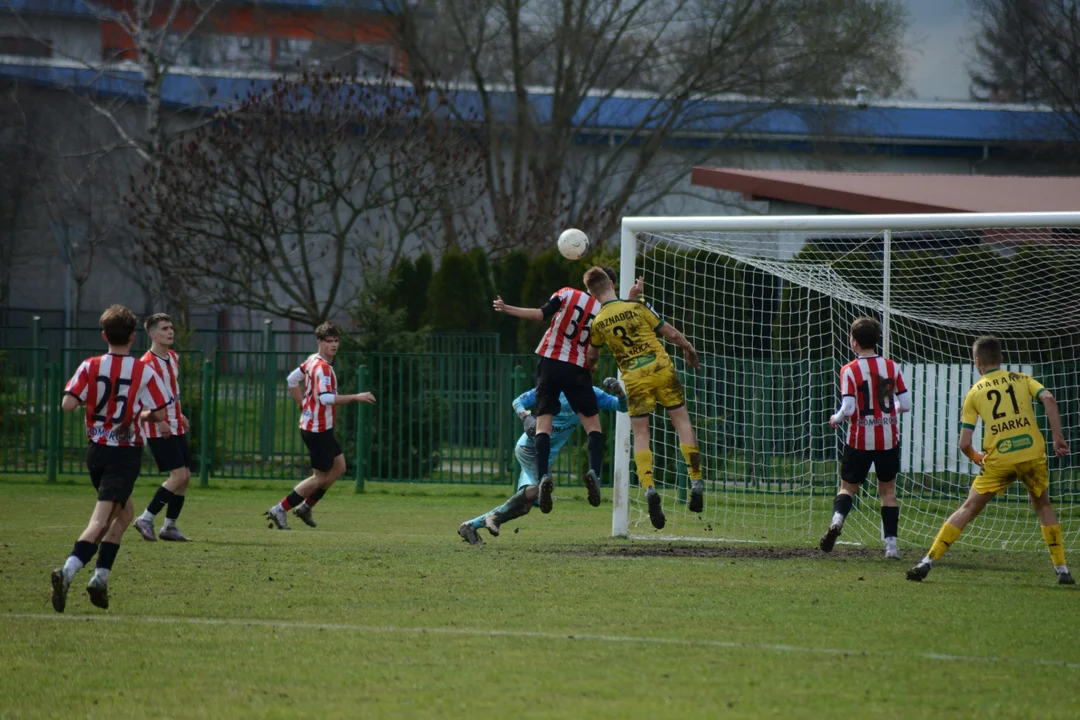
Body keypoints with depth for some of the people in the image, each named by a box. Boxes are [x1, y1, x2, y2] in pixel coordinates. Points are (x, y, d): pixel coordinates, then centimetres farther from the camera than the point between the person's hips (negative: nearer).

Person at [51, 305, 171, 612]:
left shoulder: (90, 367, -3)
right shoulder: (144, 372, -9)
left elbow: (67, 404, -12)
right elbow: (159, 414, -8)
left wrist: (88, 400, 9)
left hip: (96, 449, 5)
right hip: (126, 453, -5)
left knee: (124, 512, 24)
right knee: (101, 520, -12)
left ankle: (101, 577, 15)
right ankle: (68, 570, -33)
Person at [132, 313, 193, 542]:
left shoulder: (174, 357, 11)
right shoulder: (147, 363, -16)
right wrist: (159, 421, -26)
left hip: (176, 427, 9)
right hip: (159, 430, -9)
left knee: (185, 476, 5)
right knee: (179, 475, -14)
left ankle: (170, 526, 13)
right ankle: (146, 519, -6)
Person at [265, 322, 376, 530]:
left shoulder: (312, 361, 8)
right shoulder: (322, 368, -22)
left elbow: (292, 380, 20)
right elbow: (325, 398, -33)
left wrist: (303, 404, 19)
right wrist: (356, 397, -30)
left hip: (321, 429, 10)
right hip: (317, 429, -10)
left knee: (339, 468, 18)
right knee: (321, 477, -2)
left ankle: (306, 506, 24)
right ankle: (280, 510, 2)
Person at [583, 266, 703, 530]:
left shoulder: (597, 323, -1)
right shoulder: (637, 307, -5)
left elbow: (592, 356, 18)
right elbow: (671, 333, 0)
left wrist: (590, 367, 42)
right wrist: (689, 349, 20)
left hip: (634, 380, 1)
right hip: (661, 369, -1)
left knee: (640, 435, 7)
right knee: (682, 422, 11)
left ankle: (649, 489, -14)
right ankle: (696, 483, 4)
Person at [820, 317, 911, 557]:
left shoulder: (849, 371, -9)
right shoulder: (891, 367, 0)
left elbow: (848, 409, -16)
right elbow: (905, 404, 0)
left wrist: (836, 419, 4)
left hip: (860, 439, -2)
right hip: (888, 439, 2)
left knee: (848, 486, 11)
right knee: (887, 490, 13)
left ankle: (837, 519, -19)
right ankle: (891, 544, 8)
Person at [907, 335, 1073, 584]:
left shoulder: (974, 393, 10)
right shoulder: (1021, 379, 12)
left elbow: (964, 443, 6)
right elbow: (1048, 399, -7)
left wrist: (975, 458, 27)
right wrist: (1057, 438, -4)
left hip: (999, 459, -1)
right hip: (1033, 453, 1)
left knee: (969, 508, 8)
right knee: (1043, 505, 23)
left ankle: (928, 561, 2)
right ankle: (1062, 569, 18)